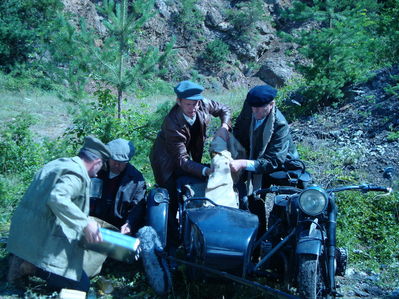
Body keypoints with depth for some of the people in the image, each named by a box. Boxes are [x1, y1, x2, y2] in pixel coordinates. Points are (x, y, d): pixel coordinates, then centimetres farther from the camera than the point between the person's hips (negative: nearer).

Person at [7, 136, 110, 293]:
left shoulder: (57, 163, 14)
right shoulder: (77, 174, -15)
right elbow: (57, 198, -32)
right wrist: (85, 224, -30)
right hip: (43, 241, -10)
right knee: (81, 285, -3)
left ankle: (24, 261, 8)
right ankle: (32, 267, -8)